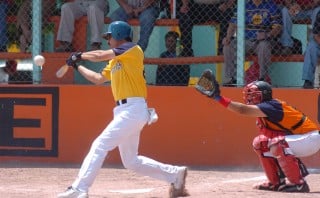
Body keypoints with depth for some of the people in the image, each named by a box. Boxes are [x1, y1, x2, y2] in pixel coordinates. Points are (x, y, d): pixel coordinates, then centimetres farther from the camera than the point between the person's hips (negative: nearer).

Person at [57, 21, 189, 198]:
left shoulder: (133, 50, -6)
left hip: (133, 109, -10)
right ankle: (175, 174, 19)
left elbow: (100, 56, -11)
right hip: (124, 111, 10)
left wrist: (80, 55, 4)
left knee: (100, 145, -16)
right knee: (131, 161, 13)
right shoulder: (114, 61, 22)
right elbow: (98, 79, 28)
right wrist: (77, 66, 28)